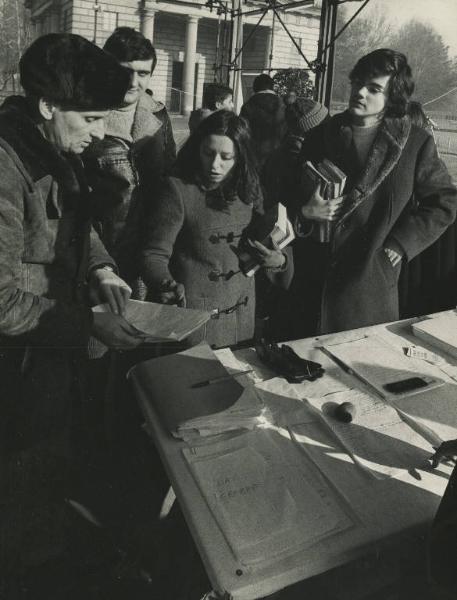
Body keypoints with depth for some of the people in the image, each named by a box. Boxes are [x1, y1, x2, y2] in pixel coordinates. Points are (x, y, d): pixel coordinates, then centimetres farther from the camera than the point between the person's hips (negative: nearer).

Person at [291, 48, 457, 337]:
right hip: (317, 276, 2)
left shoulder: (416, 142, -4)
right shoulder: (322, 135, 4)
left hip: (372, 279, -2)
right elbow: (294, 192, 11)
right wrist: (306, 211, -12)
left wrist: (397, 247, -7)